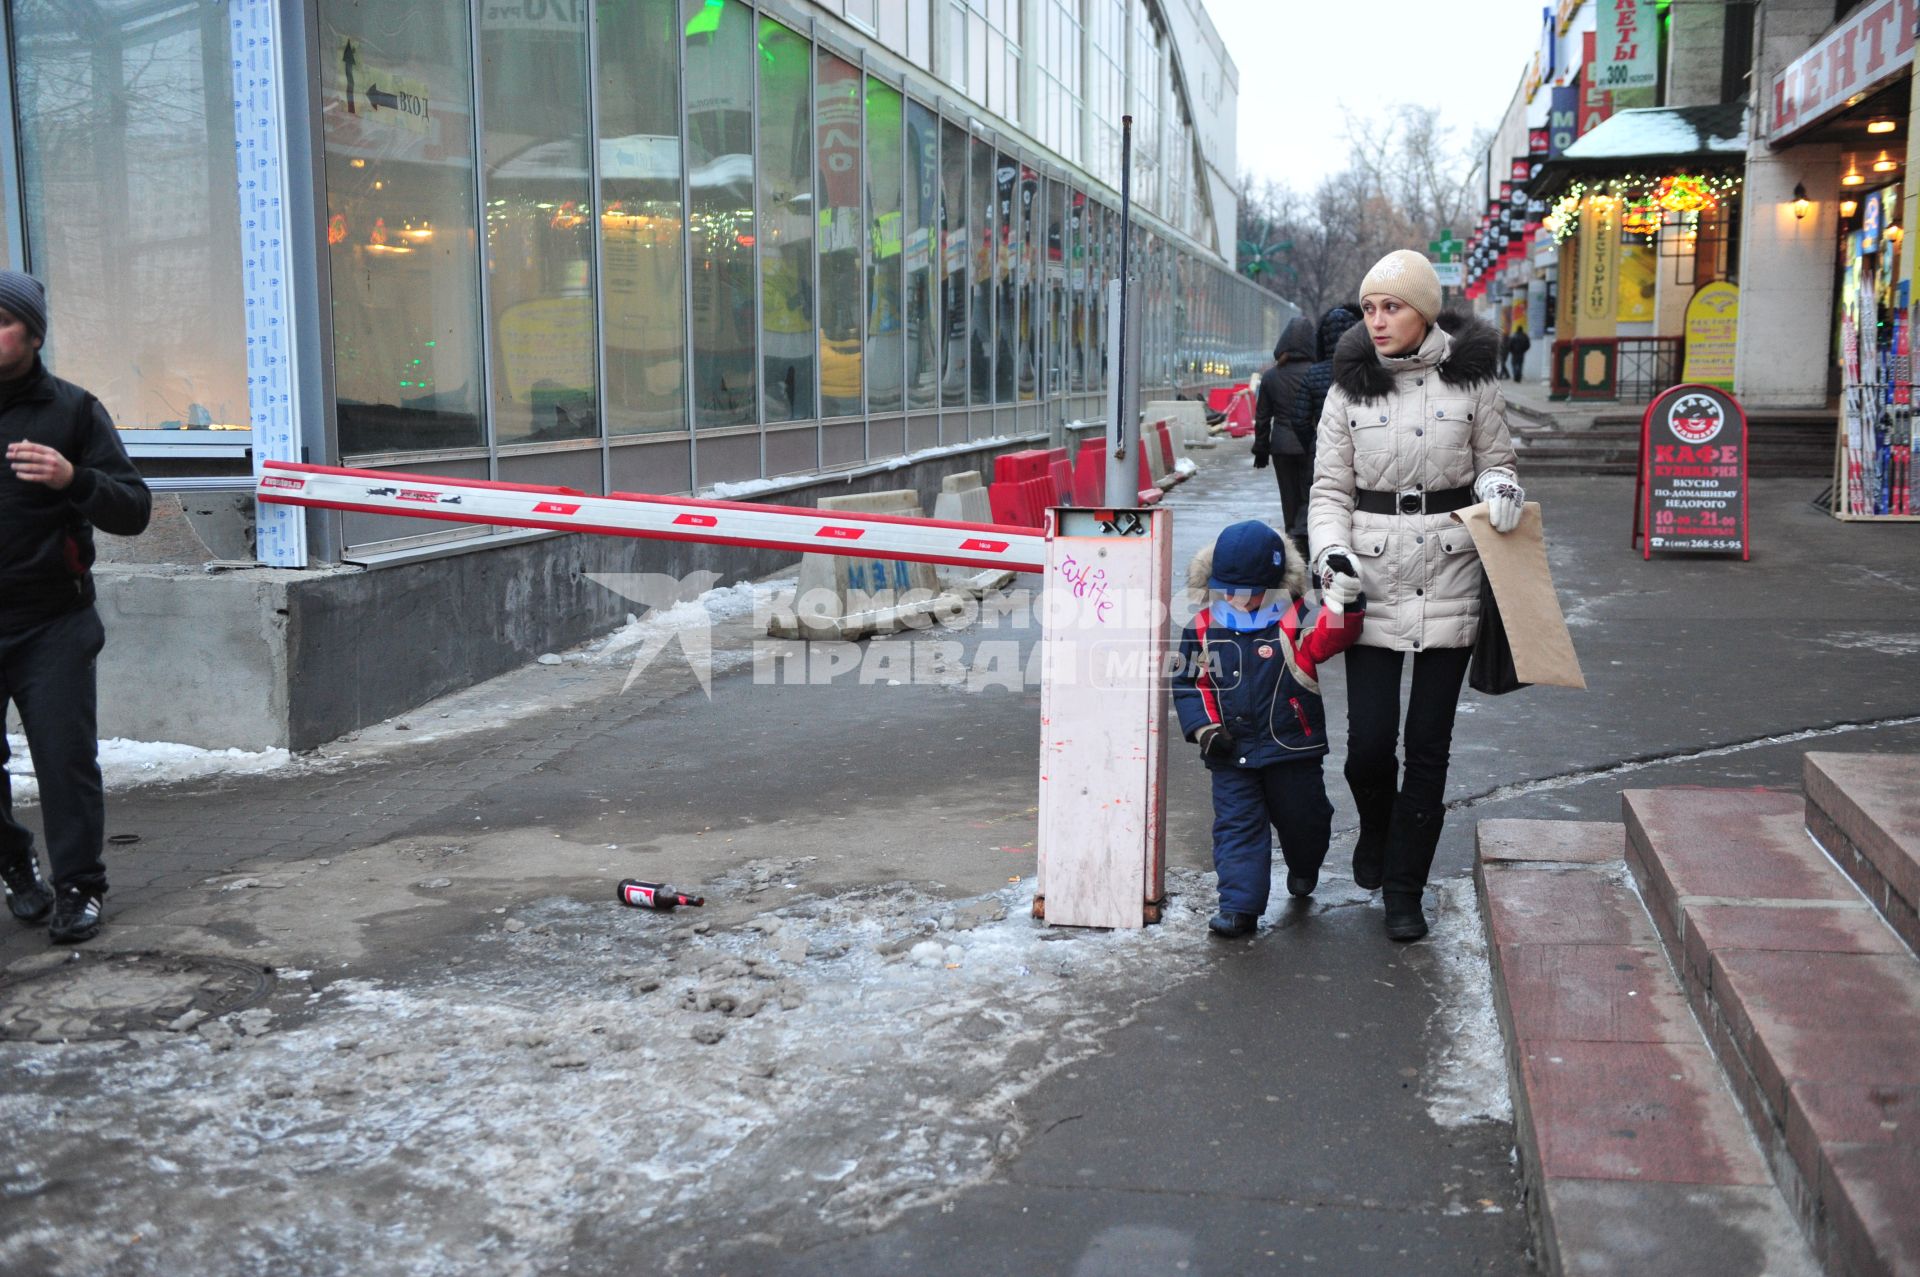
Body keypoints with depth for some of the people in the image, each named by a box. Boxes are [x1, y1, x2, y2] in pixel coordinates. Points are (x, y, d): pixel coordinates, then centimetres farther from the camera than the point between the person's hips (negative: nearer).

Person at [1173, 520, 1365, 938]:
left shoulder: (1294, 620, -8)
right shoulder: (1203, 629, -3)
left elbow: (1328, 638, -27)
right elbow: (1188, 683, 2)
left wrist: (1343, 605, -45)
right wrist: (1204, 727, -9)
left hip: (1291, 747, -1)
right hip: (1231, 753, 1)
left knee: (1301, 820, 16)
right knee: (1237, 824, -1)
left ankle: (1304, 869, 47)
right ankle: (1239, 906, 1)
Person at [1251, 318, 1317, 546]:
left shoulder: (1270, 376, 3)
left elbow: (1262, 418, 7)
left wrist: (1261, 450, 15)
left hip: (1281, 445, 3)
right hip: (1311, 447, -3)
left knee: (1290, 498, 14)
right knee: (1310, 496, 0)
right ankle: (1302, 535, -19)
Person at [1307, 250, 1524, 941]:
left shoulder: (1471, 379, 2)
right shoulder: (1349, 388, 4)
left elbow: (1495, 461, 13)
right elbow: (1330, 487, 6)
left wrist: (1498, 486, -10)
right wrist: (1330, 549, -11)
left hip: (1449, 580, 0)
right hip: (1372, 578, 0)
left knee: (1429, 743, 4)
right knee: (1369, 741, -3)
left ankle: (1404, 889, 17)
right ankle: (1376, 831, 31)